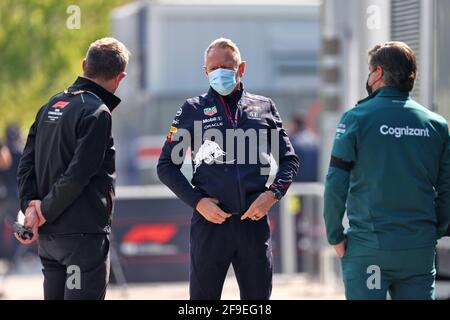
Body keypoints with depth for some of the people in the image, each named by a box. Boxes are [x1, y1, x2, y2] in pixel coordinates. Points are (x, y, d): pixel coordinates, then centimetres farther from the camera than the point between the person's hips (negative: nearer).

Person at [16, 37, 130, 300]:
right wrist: (45, 212, -9)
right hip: (83, 235, -8)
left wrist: (30, 206, 0)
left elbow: (27, 163, 9)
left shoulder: (52, 105, 12)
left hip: (48, 236, 8)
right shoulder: (98, 113, -14)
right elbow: (77, 175, -19)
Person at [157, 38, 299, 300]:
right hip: (210, 220, -1)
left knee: (258, 296, 5)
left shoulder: (264, 108, 13)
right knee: (203, 297, 0)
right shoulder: (193, 110, 8)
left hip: (254, 220, 2)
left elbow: (289, 160, 16)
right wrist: (197, 201, -5)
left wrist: (273, 193, -3)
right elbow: (167, 165, 7)